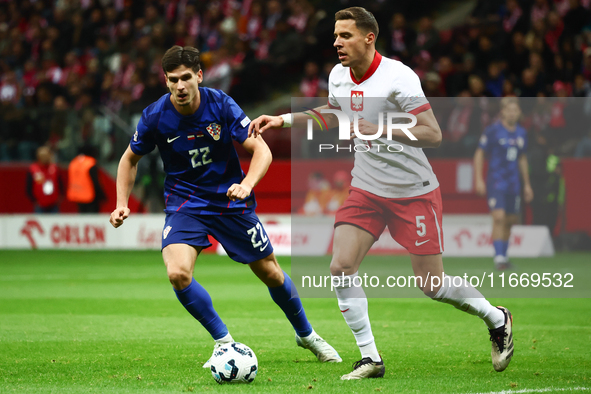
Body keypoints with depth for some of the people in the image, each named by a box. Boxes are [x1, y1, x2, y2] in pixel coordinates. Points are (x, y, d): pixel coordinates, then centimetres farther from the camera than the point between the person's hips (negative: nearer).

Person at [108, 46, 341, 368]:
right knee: (178, 273, -26)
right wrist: (122, 205, -8)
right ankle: (224, 342, -6)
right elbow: (130, 159, 4)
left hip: (229, 200, 0)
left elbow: (261, 150, -15)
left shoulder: (220, 105, -16)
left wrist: (246, 184, -34)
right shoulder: (155, 117, -14)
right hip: (184, 203, 0)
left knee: (270, 273, 9)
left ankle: (306, 334, 37)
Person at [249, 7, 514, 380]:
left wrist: (381, 130, -34)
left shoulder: (398, 77, -20)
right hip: (366, 191, 5)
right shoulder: (338, 76, 1)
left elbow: (433, 135, -24)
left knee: (431, 284, 0)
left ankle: (496, 318, 28)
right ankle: (370, 359, -3)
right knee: (341, 267, -14)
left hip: (414, 193, -5)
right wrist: (284, 119, 14)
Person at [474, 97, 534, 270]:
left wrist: (527, 184, 22)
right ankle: (499, 257, -18)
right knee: (499, 218, -17)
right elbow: (479, 154, -4)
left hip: (514, 184, 6)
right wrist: (478, 179, -11)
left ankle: (503, 256, 23)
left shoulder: (522, 133, 10)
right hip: (496, 183, -6)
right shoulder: (493, 131, -7)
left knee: (510, 221, 9)